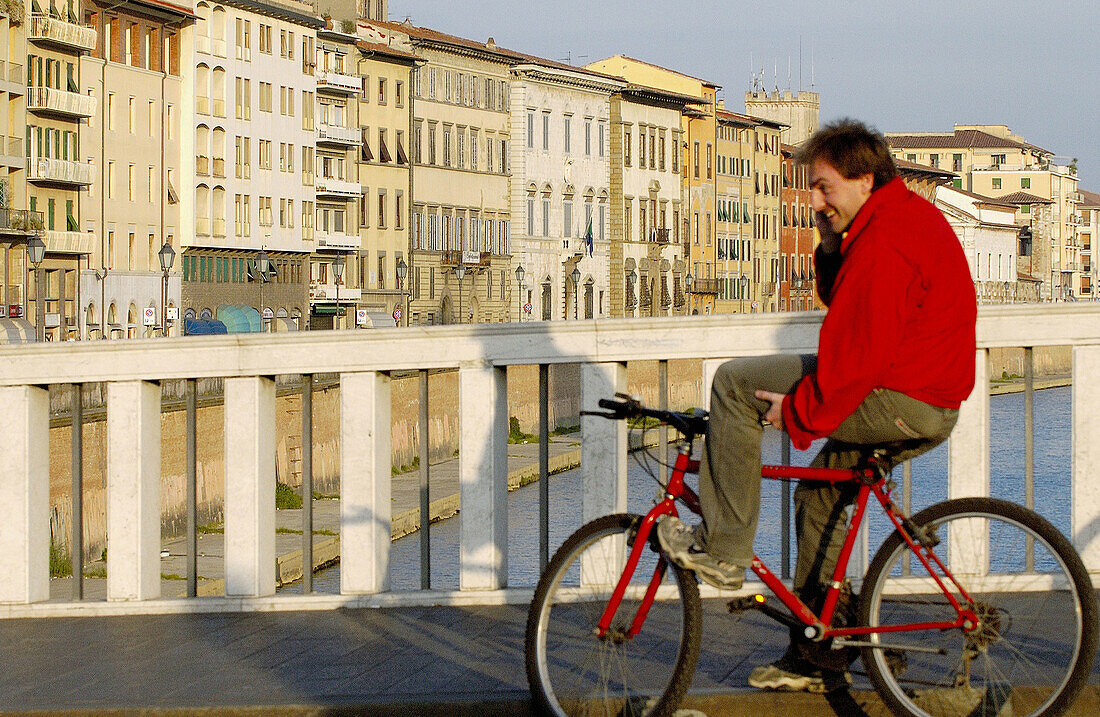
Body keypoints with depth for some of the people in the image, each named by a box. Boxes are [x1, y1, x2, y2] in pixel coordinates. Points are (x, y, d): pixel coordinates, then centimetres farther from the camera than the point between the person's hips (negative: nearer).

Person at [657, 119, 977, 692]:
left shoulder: (884, 241, -18)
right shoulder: (911, 216, 16)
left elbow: (857, 352, -22)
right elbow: (844, 304, 19)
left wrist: (799, 412, -12)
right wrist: (832, 247, 2)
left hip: (897, 401, -11)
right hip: (935, 410, 11)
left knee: (735, 382, -7)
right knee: (818, 493, 24)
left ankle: (723, 547, -1)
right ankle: (818, 657, 27)